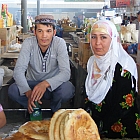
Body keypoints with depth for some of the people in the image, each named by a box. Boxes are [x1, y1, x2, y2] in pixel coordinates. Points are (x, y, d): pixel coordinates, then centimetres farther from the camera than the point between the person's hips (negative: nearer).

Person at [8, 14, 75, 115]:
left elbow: (66, 72, -26)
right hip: (32, 83, 1)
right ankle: (33, 110, 2)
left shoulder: (60, 43, -17)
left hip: (53, 85, 0)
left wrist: (46, 83, -45)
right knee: (12, 90, -28)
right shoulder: (28, 43, -15)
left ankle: (55, 110, 2)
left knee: (68, 89, -33)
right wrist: (28, 92, -41)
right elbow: (18, 70, -22)